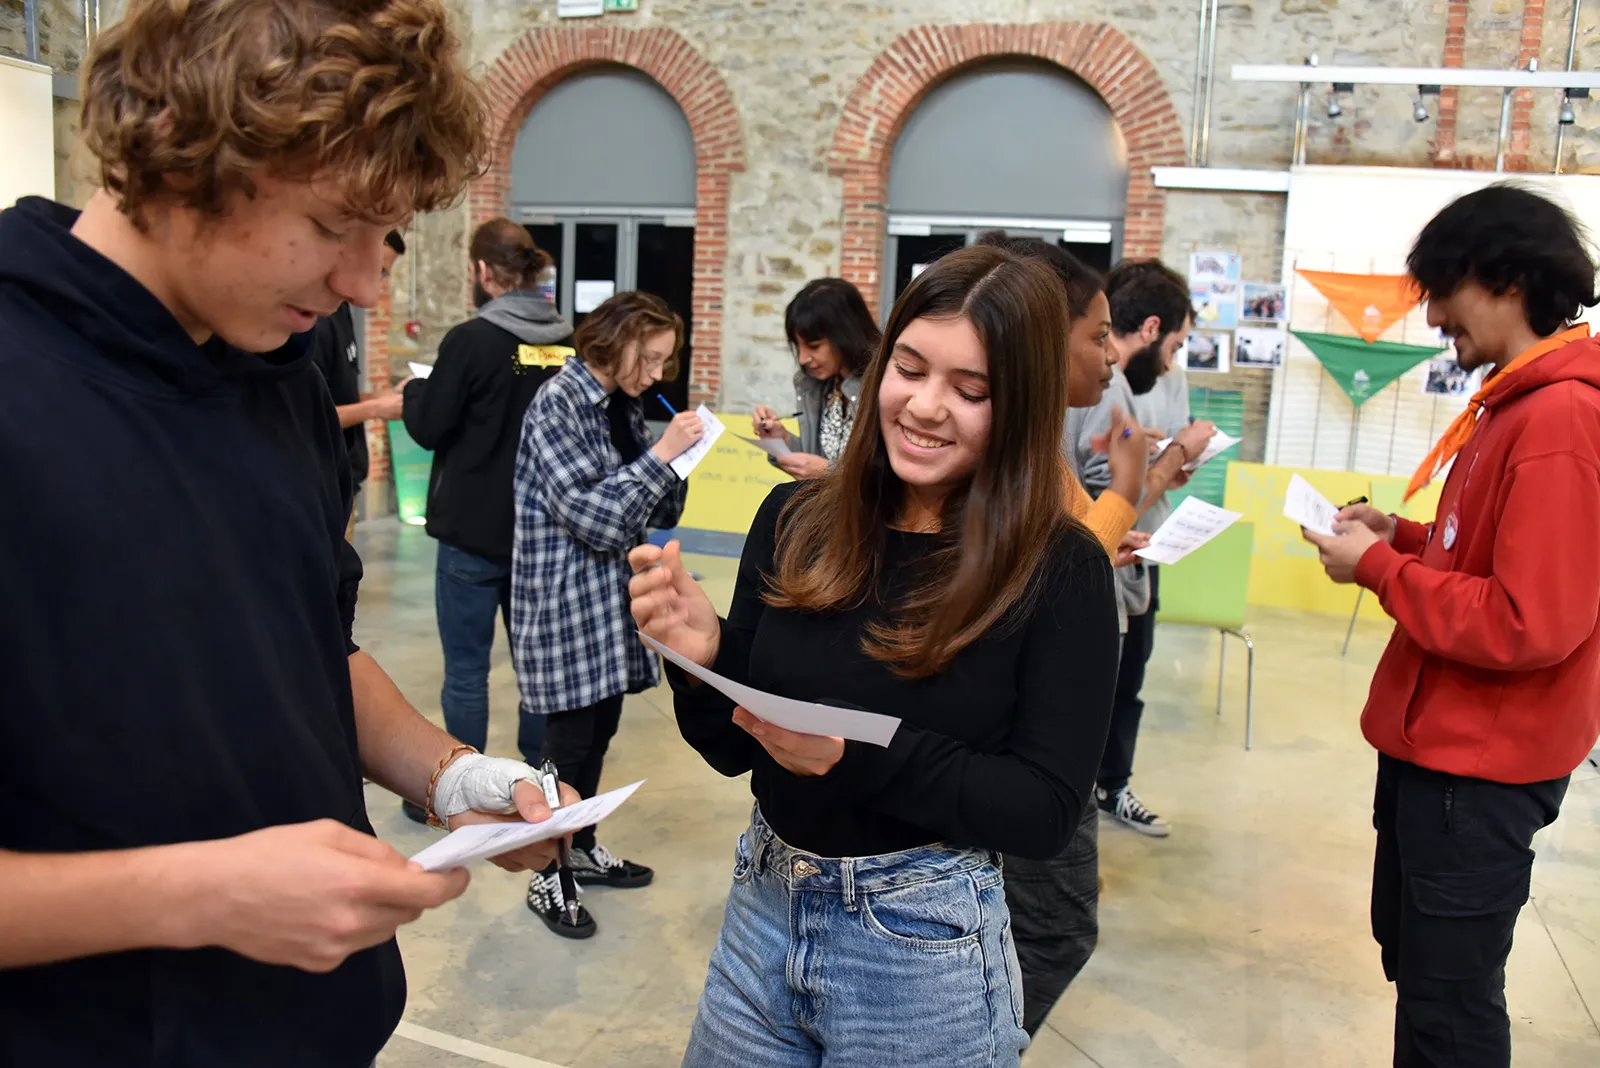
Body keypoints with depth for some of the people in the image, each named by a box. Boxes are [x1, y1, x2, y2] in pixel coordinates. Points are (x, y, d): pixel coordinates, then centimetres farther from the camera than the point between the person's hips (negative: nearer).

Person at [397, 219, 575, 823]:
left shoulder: (472, 340, -14)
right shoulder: (567, 343, 1)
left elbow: (429, 427, -9)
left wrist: (415, 390, 10)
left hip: (474, 529, -5)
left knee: (466, 667, 4)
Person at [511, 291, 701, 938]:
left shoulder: (624, 405, 9)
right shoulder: (559, 402, -14)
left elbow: (656, 513, 11)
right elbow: (591, 514, -21)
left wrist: (677, 456, -4)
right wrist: (660, 455, -20)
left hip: (613, 594, 8)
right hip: (565, 598, -8)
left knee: (601, 727, 16)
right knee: (570, 739, 0)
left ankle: (583, 849, 33)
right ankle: (547, 877, 17)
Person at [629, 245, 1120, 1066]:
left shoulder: (1060, 569, -13)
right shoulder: (794, 519, -3)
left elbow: (1046, 810, -15)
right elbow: (731, 749, 2)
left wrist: (857, 754, -28)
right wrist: (703, 656, -20)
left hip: (926, 951, -3)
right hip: (761, 913, 4)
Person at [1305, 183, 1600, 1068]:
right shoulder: (1518, 401, 9)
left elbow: (1527, 624, -27)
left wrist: (1376, 567, -17)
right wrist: (1403, 535, 3)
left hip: (1480, 763, -10)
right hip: (1438, 739, 10)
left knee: (1448, 997, 6)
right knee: (1411, 953, 24)